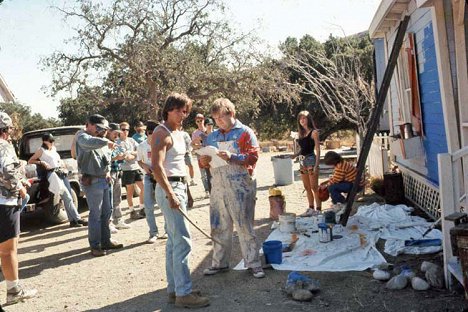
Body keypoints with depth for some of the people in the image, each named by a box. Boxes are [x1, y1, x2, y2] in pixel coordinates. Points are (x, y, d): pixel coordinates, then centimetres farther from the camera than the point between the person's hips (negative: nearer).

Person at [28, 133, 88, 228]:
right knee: (67, 197, -15)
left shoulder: (54, 149, 21)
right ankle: (77, 218, -16)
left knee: (69, 196, -1)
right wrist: (42, 162, -10)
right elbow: (30, 161, 1)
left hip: (62, 172, 7)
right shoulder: (41, 150, 3)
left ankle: (73, 220, -1)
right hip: (52, 173, -7)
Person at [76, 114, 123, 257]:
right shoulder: (82, 136, -8)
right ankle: (95, 246, 3)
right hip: (93, 181, -9)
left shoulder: (99, 139, 18)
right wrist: (106, 141, -38)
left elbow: (107, 156, 25)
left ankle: (106, 241, 25)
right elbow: (89, 142, -33)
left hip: (105, 179, 9)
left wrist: (108, 171, 11)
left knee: (107, 211, 14)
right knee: (95, 214, -6)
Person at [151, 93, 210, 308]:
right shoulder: (161, 133, -13)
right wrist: (171, 195, -25)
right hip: (169, 189, -10)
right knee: (183, 241, -9)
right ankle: (183, 294, -3)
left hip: (179, 187, 10)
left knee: (174, 241, 12)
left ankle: (174, 289, 20)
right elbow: (156, 166, -22)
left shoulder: (178, 133, 16)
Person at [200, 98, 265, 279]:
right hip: (218, 187, 5)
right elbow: (204, 163, 17)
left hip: (240, 187, -5)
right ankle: (219, 263, 21)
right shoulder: (212, 137, 16)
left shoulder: (245, 132, 0)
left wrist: (232, 157, -22)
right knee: (219, 228, 9)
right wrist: (203, 161, -6)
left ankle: (253, 264, 9)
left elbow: (253, 157, -10)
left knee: (245, 227, -1)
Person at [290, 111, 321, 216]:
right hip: (302, 161, 7)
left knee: (314, 187, -4)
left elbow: (317, 149, -9)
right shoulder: (301, 133, 13)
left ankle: (318, 208, 3)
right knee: (307, 187, 12)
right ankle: (311, 208, 21)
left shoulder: (314, 132, -6)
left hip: (311, 160, -7)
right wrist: (295, 154, 0)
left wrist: (316, 165, -16)